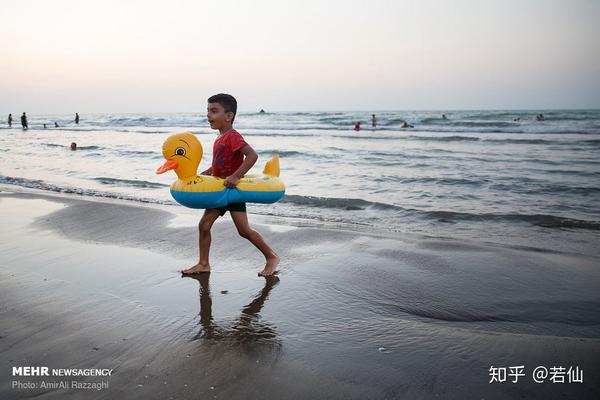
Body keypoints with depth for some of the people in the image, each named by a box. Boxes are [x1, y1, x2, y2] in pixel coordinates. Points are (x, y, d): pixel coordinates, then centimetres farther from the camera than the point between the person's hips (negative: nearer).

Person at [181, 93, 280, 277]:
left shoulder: (233, 136, -18)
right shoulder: (219, 140, 11)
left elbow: (252, 155, -31)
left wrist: (235, 176, -35)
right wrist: (205, 173, 16)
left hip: (233, 189, -9)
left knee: (244, 230, -7)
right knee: (204, 225, 5)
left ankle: (272, 257, 9)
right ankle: (203, 264, 17)